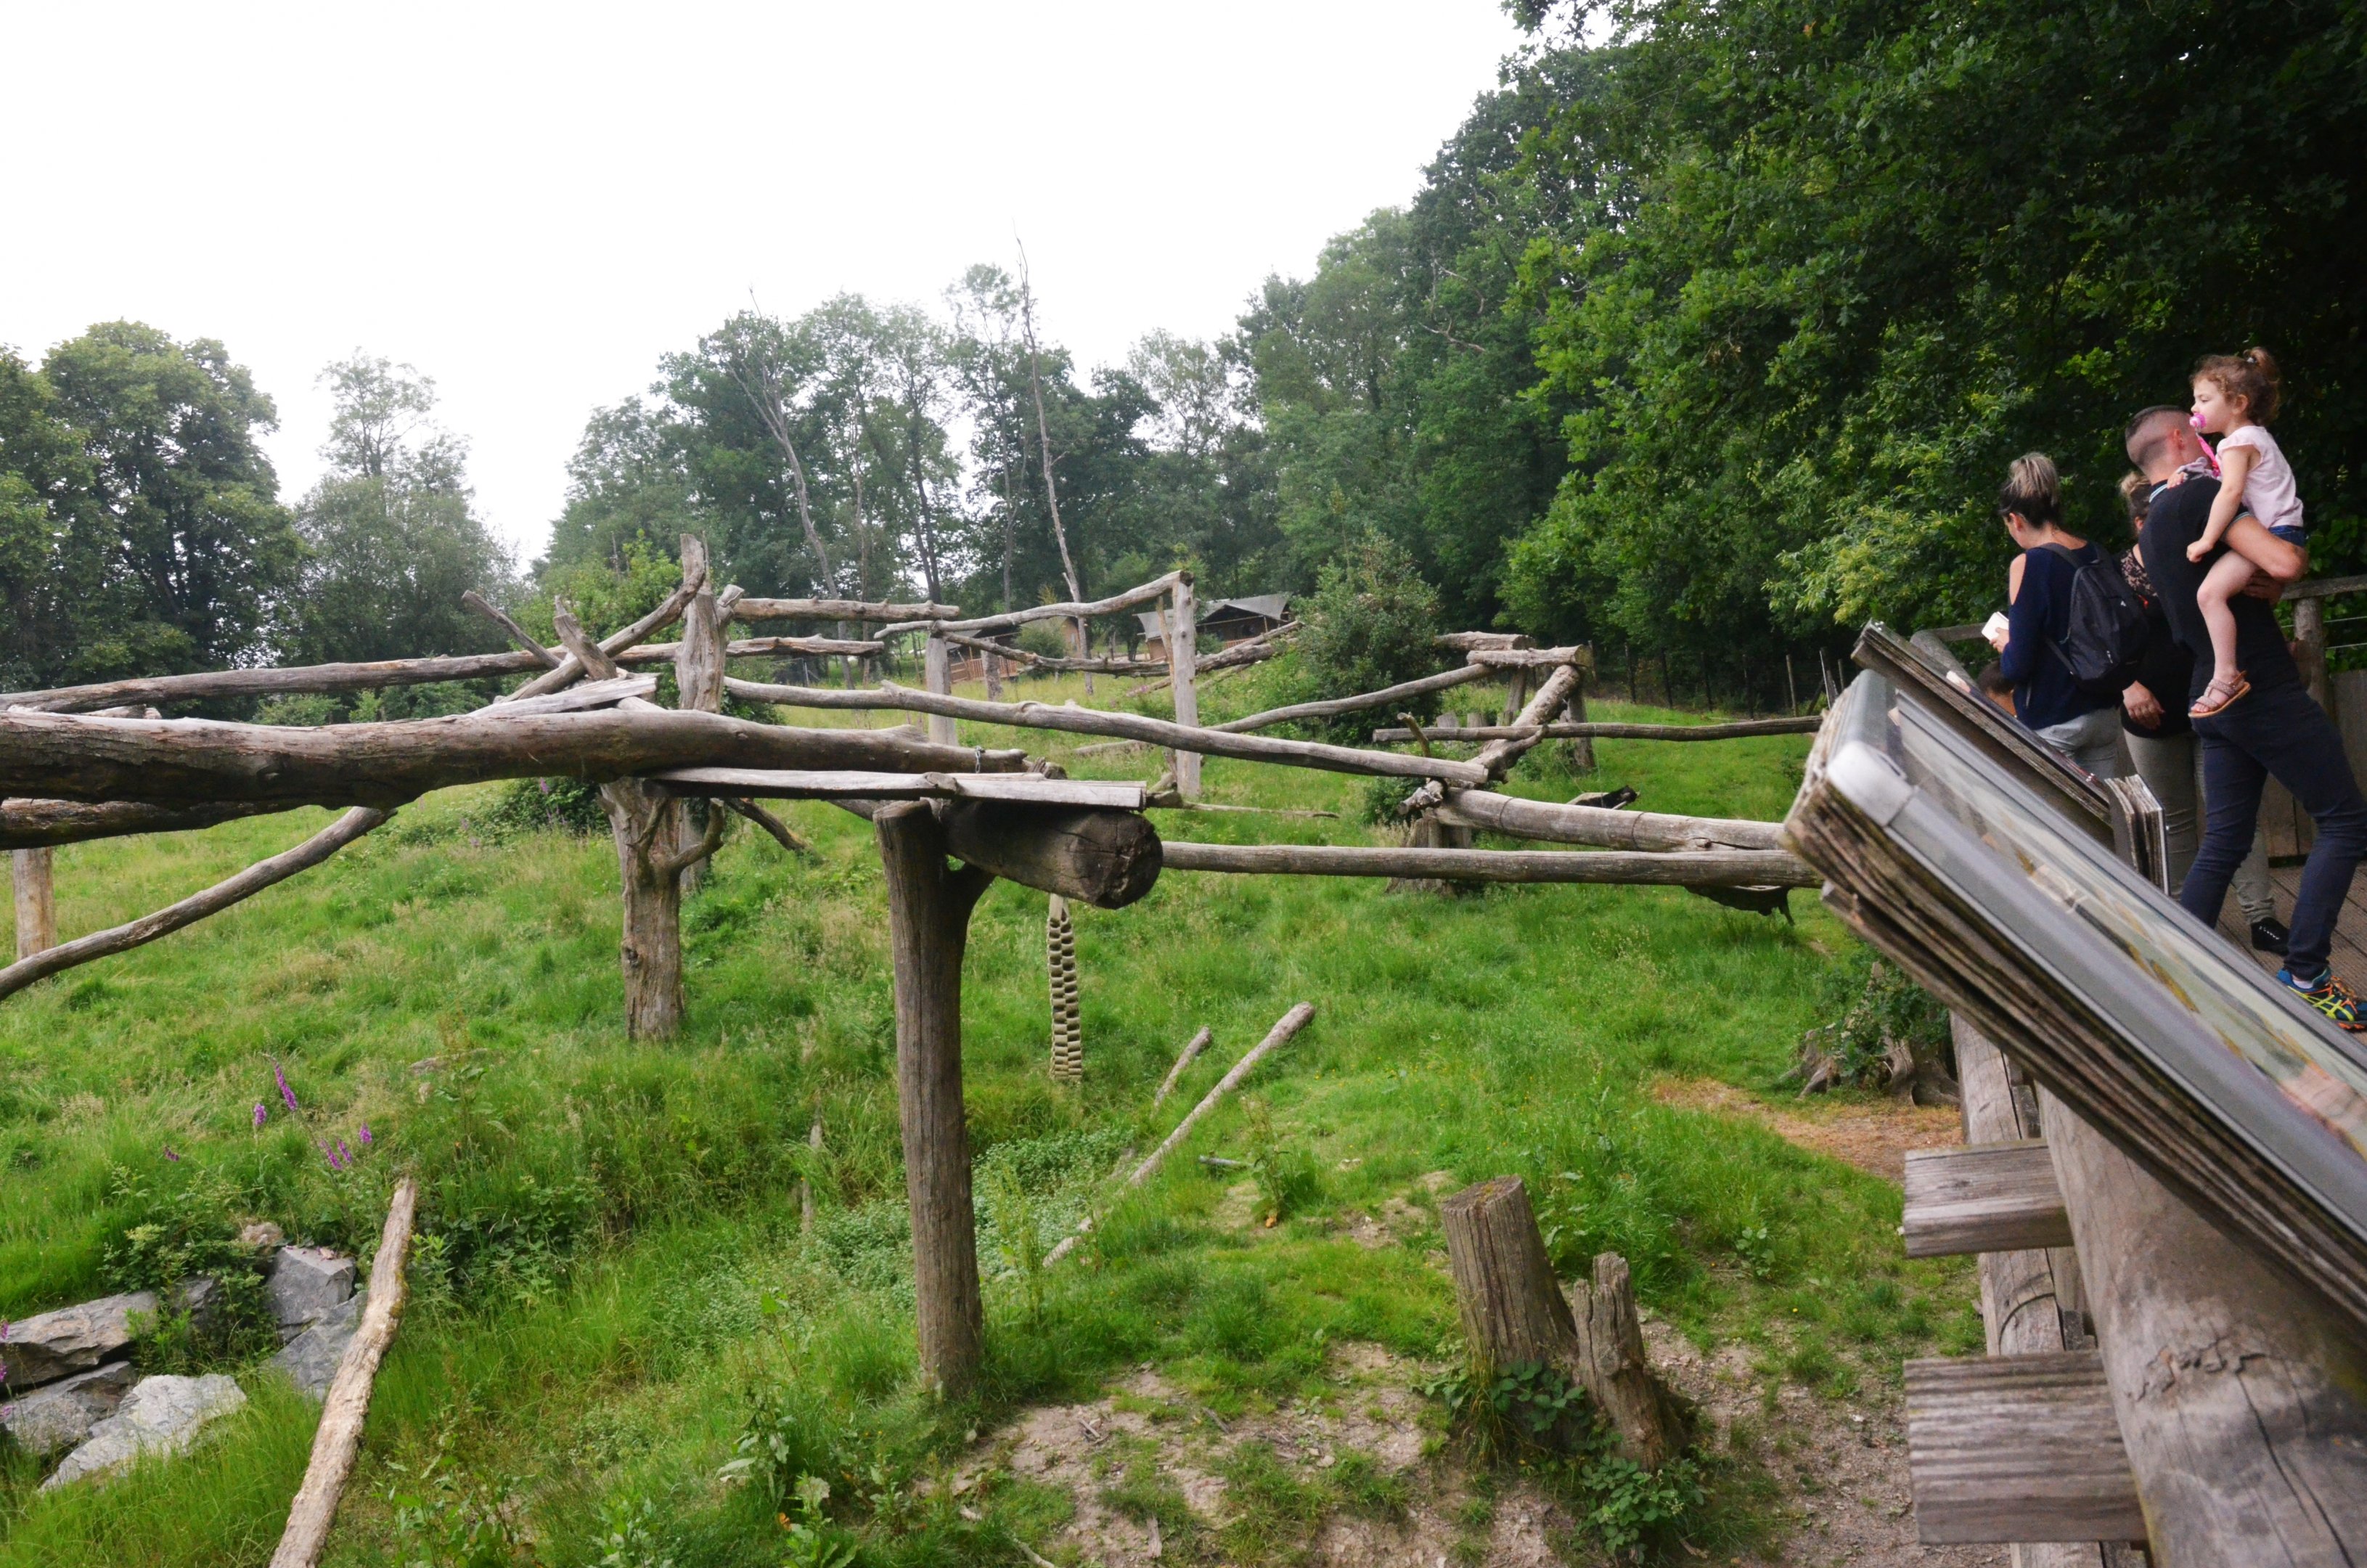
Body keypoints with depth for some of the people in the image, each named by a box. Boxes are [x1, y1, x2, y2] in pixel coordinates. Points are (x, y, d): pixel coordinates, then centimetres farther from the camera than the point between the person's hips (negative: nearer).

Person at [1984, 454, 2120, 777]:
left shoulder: (2028, 565, -15)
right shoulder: (2098, 556, 4)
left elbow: (2017, 666, -17)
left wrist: (2004, 645, 5)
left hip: (2051, 723, -6)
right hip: (2104, 714, 7)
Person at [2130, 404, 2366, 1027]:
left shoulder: (2151, 530, 15)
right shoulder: (2203, 495, -12)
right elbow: (2282, 564, -21)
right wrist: (2293, 552, -1)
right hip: (2265, 692, -8)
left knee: (2223, 842, 11)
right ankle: (2304, 975, -3)